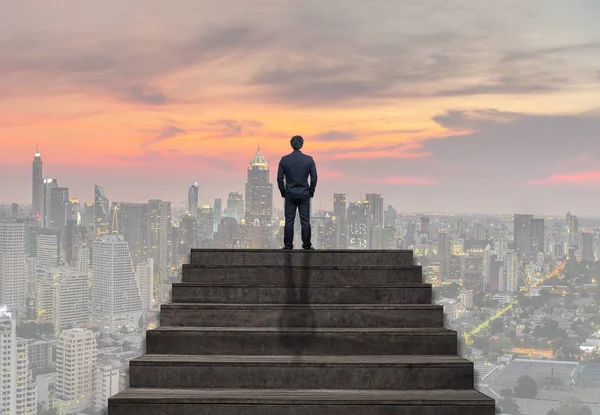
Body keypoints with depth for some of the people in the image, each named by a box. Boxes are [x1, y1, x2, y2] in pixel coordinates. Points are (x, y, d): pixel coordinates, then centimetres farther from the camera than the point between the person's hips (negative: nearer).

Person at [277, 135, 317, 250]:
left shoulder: (284, 159, -5)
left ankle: (288, 246, 6)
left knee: (289, 221, 4)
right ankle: (307, 246, 6)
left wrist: (283, 193, 9)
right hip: (304, 194, 0)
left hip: (290, 194, 0)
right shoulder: (309, 159, -5)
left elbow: (279, 178, -3)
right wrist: (311, 192, 9)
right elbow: (314, 178, -4)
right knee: (305, 221, 3)